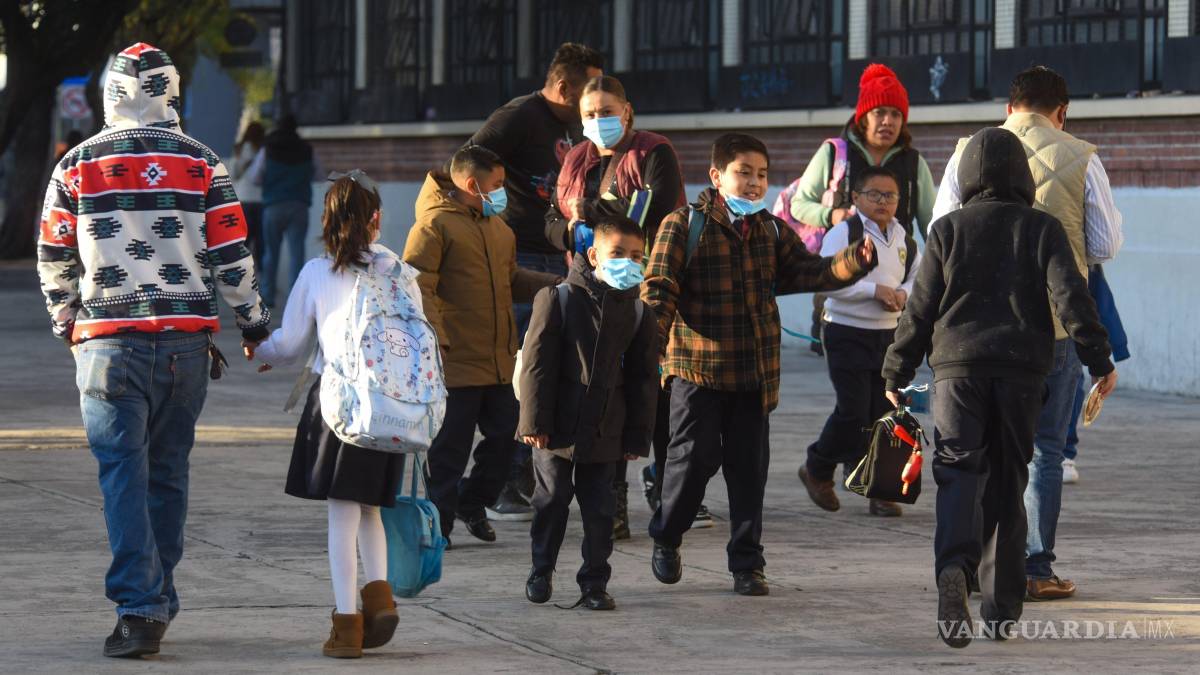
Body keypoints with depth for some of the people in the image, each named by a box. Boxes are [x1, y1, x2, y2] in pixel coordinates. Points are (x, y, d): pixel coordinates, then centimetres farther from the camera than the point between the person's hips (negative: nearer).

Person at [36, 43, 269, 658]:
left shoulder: (76, 165, 0)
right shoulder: (202, 164, 1)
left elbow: (54, 262, 8)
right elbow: (232, 258, 2)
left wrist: (68, 325, 24)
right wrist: (253, 322, 17)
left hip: (109, 341, -2)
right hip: (186, 341, 2)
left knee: (124, 473, -4)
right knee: (167, 473, 11)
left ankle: (138, 608, -15)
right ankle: (156, 602, 17)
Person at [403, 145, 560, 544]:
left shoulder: (496, 225, 18)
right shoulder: (435, 224, -9)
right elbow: (418, 287, -14)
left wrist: (557, 285, 11)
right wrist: (436, 341, -21)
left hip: (500, 361, 8)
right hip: (457, 361, -8)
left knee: (505, 435, 11)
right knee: (450, 447, -3)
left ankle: (472, 503, 29)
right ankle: (438, 521, 7)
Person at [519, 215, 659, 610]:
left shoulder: (638, 313, 5)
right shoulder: (558, 299, -6)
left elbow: (643, 379, 9)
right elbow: (537, 363, -7)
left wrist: (638, 436, 6)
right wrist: (534, 421, -10)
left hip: (605, 432, 3)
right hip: (558, 427, -3)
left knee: (600, 509, 4)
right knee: (552, 501, 7)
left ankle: (595, 583, 12)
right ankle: (541, 571, 24)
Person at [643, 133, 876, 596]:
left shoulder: (771, 231, 10)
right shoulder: (683, 226, -5)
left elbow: (810, 272, 8)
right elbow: (659, 290, -9)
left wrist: (857, 260, -9)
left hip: (754, 371, 4)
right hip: (697, 367, -4)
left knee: (749, 467, 6)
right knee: (695, 457, -2)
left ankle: (747, 563, 14)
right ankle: (666, 538, 23)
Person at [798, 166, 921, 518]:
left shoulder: (903, 237, 11)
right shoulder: (843, 233, -9)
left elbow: (920, 275, 21)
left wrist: (902, 293, -2)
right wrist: (874, 290, -21)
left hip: (888, 334, 6)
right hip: (847, 333, -6)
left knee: (884, 412, 2)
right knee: (854, 410, -9)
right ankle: (817, 469, 14)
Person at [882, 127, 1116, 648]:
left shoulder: (948, 230, 5)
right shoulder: (1043, 228, 5)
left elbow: (920, 309, 5)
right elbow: (1070, 297, -6)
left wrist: (896, 372, 14)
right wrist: (1099, 360, -3)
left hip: (957, 366, -1)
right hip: (1023, 370, 1)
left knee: (959, 472, -7)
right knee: (1007, 481, 10)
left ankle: (955, 567, -37)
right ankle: (1003, 608, 10)